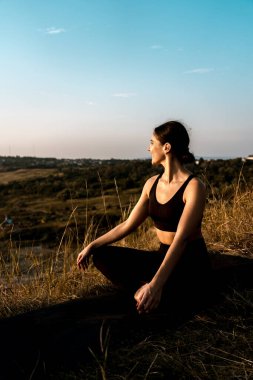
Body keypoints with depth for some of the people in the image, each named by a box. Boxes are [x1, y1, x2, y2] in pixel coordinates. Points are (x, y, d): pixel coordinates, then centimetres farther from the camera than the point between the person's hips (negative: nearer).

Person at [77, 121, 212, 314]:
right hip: (163, 257, 7)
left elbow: (181, 239, -27)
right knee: (102, 255, -8)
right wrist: (92, 245, 4)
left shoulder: (194, 187, -18)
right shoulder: (152, 183, 5)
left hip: (191, 266, -6)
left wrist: (156, 284, -37)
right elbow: (128, 225, 9)